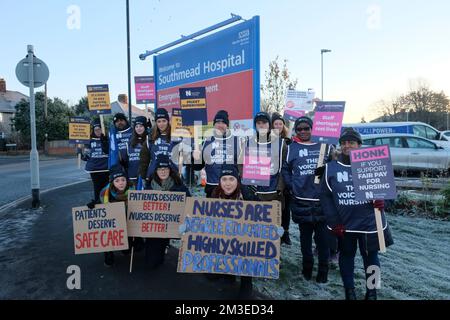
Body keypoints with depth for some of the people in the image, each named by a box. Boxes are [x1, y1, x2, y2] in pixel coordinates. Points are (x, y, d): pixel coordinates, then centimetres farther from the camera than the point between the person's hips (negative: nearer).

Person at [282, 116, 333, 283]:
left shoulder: (324, 146, 6)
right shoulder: (292, 148, 6)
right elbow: (285, 169, 9)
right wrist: (291, 186, -2)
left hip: (322, 199, 0)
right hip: (301, 200, 0)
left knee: (323, 235, 5)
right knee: (305, 235, 14)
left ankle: (323, 268, 22)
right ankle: (307, 265, 31)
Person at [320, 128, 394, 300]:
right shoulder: (331, 168, 0)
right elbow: (325, 196, 1)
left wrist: (380, 200, -15)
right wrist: (334, 222, -5)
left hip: (369, 222, -1)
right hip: (343, 224, 1)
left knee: (370, 256, 12)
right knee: (346, 256, 14)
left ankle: (371, 292, 32)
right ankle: (349, 291, 33)